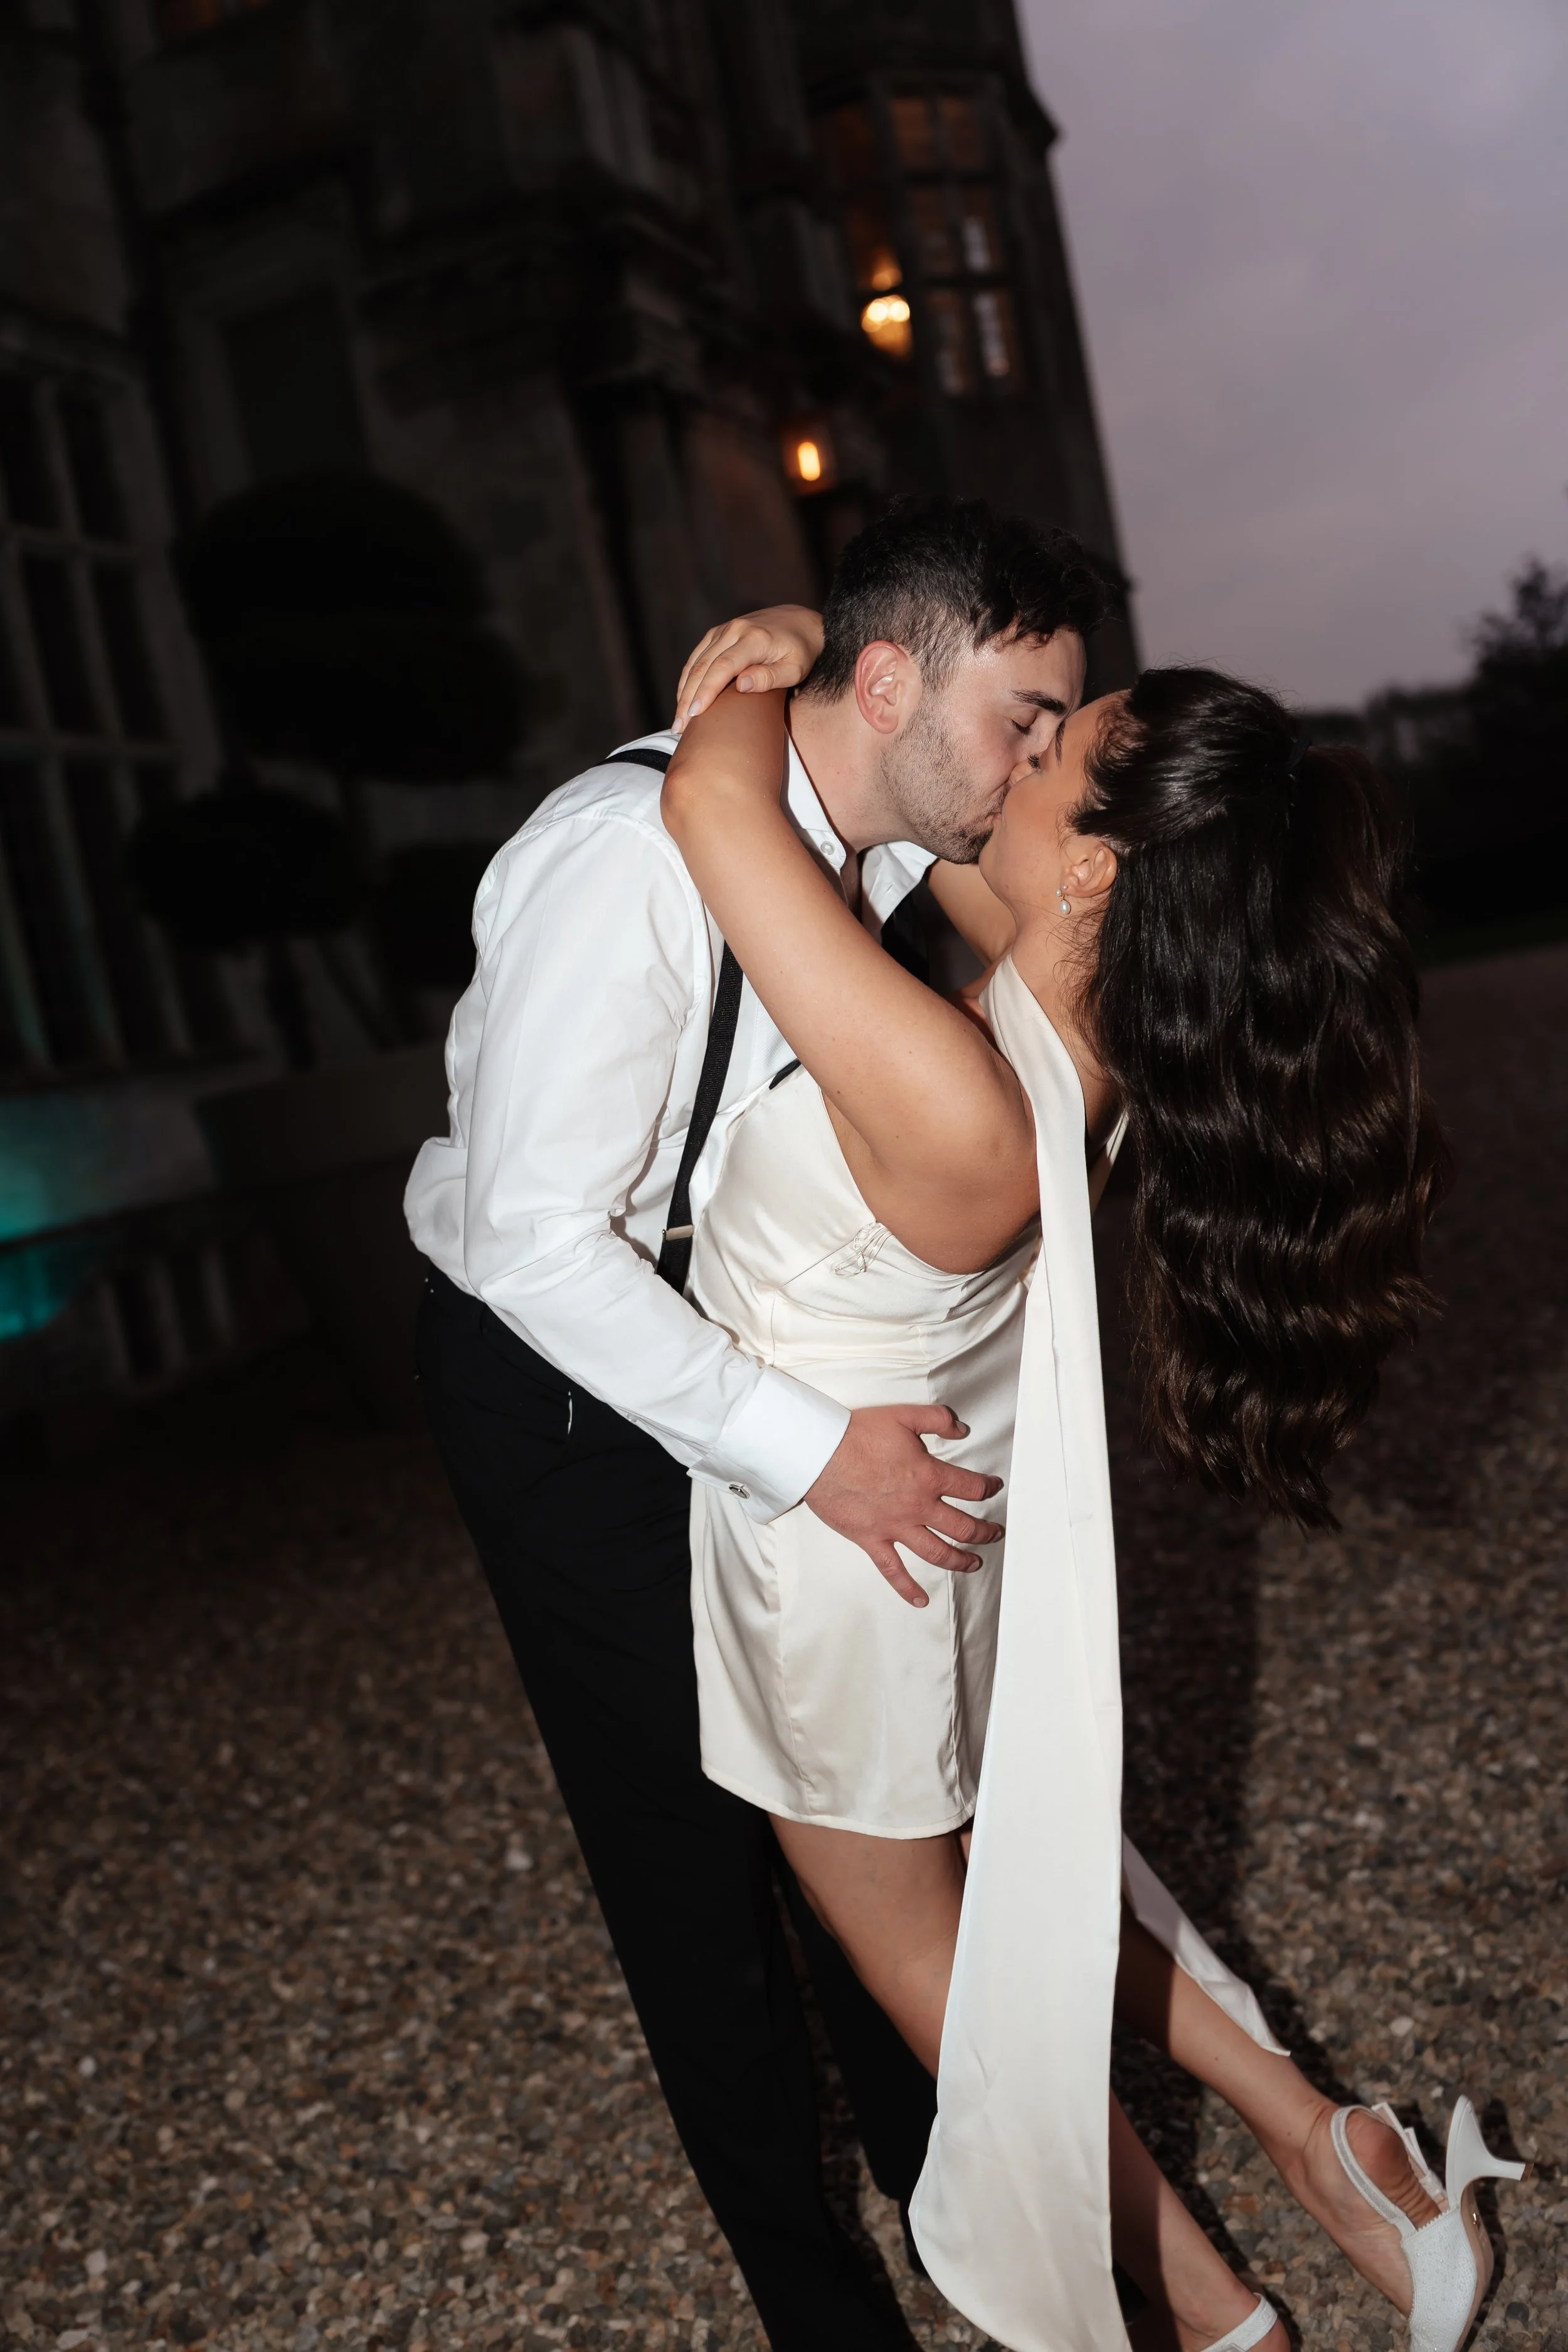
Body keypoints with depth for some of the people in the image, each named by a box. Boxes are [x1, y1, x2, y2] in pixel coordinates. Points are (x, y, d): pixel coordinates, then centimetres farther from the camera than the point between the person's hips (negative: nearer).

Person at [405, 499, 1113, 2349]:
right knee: (688, 1836, 7)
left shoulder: (901, 856, -7)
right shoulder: (628, 856, -31)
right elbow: (537, 1237, -32)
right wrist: (811, 1446, -33)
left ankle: (941, 2163, 40)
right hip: (560, 1366, -6)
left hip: (758, 1336, 7)